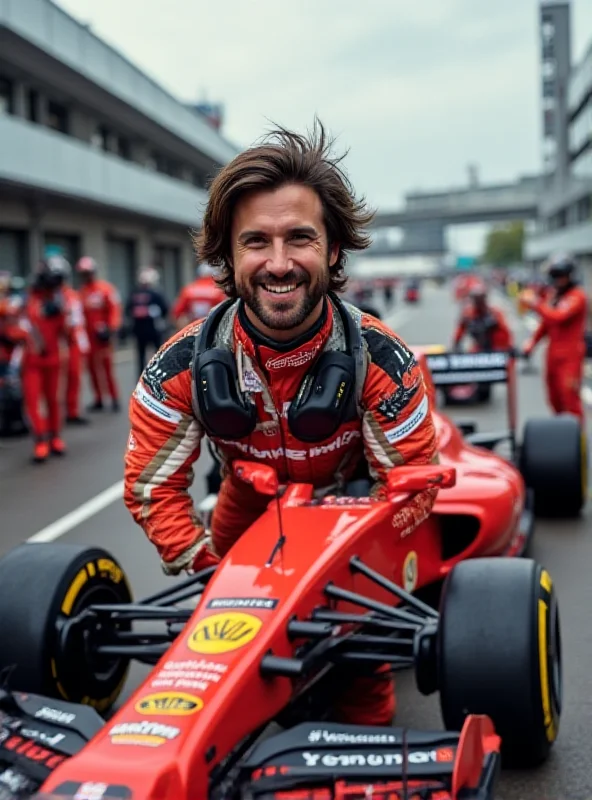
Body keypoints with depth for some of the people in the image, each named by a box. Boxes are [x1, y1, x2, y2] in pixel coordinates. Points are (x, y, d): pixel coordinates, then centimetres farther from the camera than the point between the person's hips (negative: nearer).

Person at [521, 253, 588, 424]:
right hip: (553, 354, 8)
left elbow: (558, 317, -23)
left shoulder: (578, 296, -9)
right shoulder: (553, 294, 15)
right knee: (555, 399, 12)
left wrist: (536, 304, -21)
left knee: (570, 398, -10)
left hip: (570, 355, -8)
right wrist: (532, 341, 13)